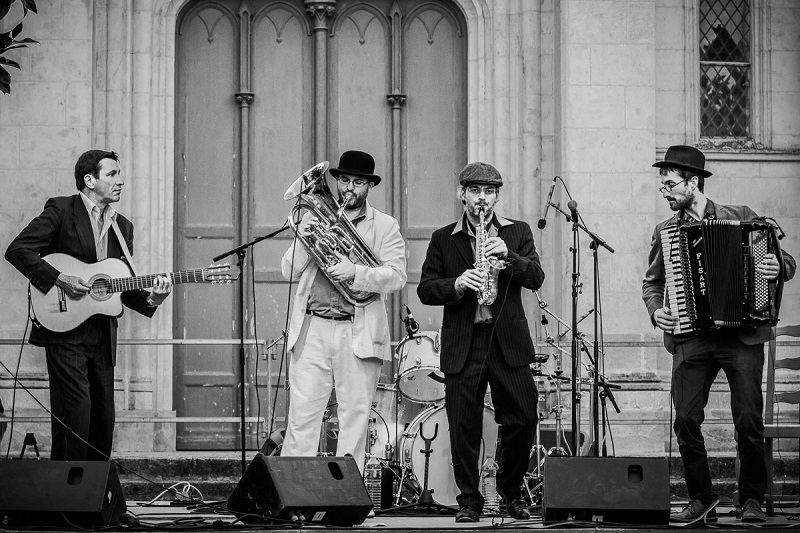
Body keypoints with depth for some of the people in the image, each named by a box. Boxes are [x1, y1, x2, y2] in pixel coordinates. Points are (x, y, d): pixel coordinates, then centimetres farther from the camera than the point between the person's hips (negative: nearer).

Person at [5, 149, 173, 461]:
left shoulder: (123, 227, 15)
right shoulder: (61, 210, -4)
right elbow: (17, 250, -12)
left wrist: (150, 300, -4)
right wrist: (60, 279, -19)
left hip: (102, 336, 6)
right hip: (65, 331, -6)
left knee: (104, 418, 6)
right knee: (75, 411, -12)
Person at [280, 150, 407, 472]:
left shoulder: (385, 226, 9)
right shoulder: (315, 218, 16)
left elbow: (396, 276, -5)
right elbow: (289, 273, 11)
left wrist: (355, 272, -20)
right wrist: (304, 238, -6)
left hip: (359, 334, -1)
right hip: (312, 328, 1)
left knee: (355, 418, 0)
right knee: (302, 418, -4)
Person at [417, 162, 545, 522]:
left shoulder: (518, 233, 11)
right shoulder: (443, 239, 9)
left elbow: (536, 278, -1)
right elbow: (425, 290, 3)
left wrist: (508, 256, -17)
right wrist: (457, 284, -15)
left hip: (508, 341, 1)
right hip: (462, 345, -1)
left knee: (524, 418, -3)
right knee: (464, 427, -1)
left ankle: (510, 490, 17)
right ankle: (469, 501, 10)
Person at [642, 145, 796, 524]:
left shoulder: (742, 219, 7)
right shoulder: (665, 232, 13)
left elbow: (786, 261, 10)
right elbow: (652, 282, 20)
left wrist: (780, 267, -13)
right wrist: (656, 311, 1)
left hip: (742, 336, -2)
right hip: (691, 339, 2)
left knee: (749, 421, -8)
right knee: (686, 421, -8)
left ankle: (752, 500, 6)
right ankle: (700, 500, 6)